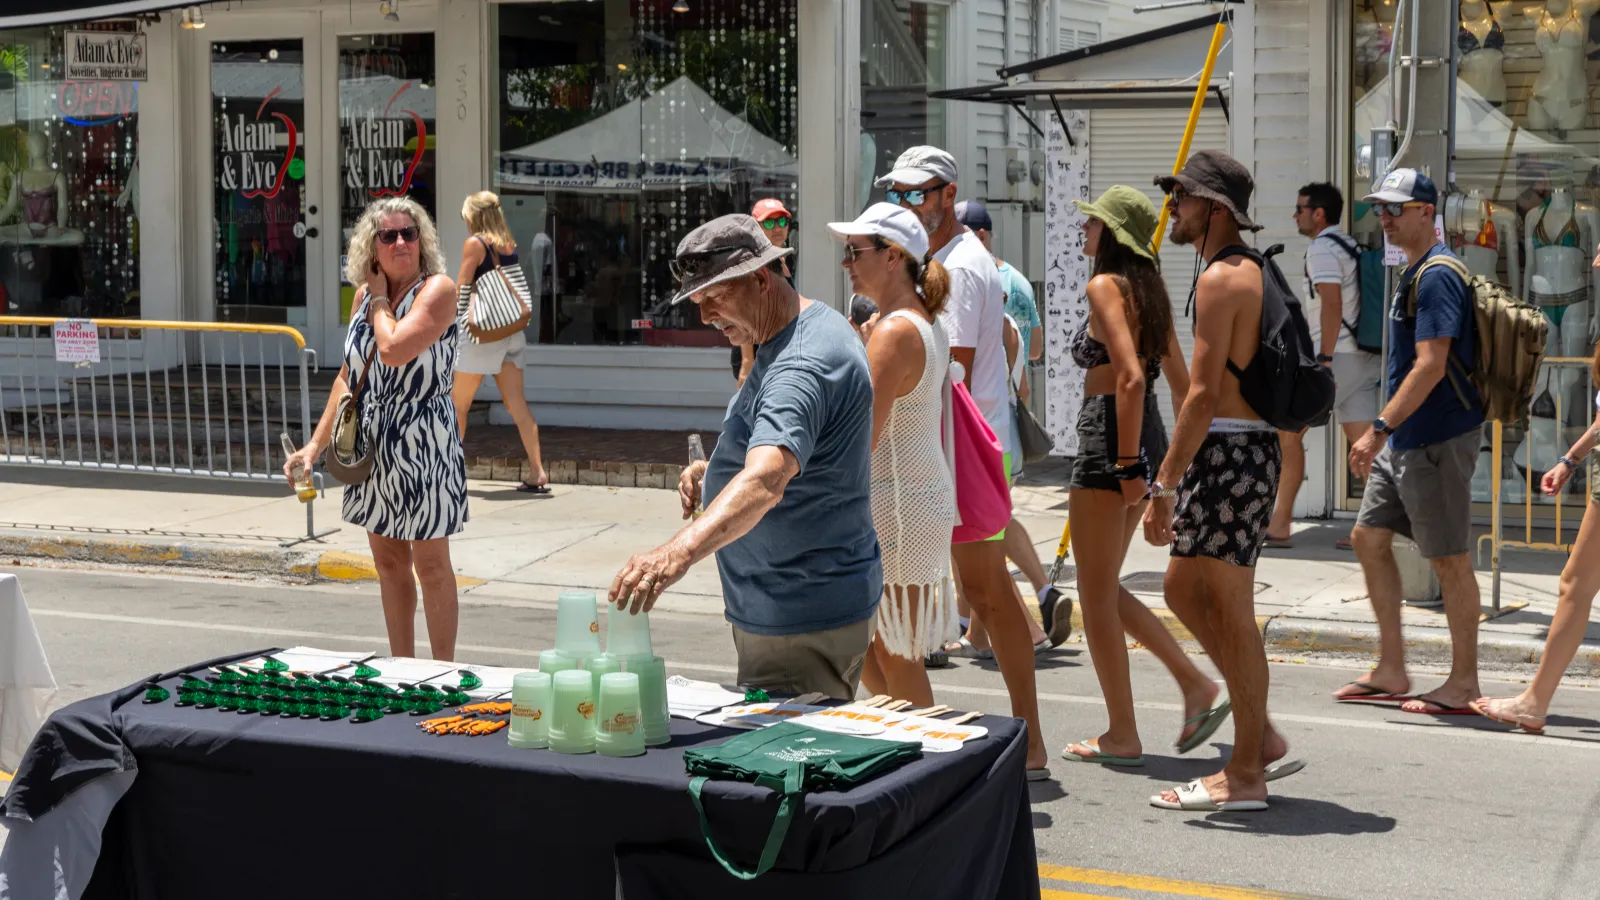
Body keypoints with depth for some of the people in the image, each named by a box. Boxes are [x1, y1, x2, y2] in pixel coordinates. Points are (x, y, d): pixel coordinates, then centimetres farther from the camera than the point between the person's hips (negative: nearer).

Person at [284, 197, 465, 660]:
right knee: (389, 562, 13)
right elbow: (348, 376, 14)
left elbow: (394, 349, -27)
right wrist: (316, 443, 10)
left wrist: (381, 299, -10)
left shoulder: (437, 289, -12)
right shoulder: (364, 295, 9)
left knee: (430, 564, 1)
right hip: (372, 446, 7)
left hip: (423, 446, -7)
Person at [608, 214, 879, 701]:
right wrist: (715, 469, 7)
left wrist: (680, 551, -55)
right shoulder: (813, 328, 10)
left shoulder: (803, 365, -25)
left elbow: (766, 481, -42)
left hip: (802, 622, -11)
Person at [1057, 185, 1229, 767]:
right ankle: (1196, 685, 13)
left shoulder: (1106, 286, -12)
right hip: (1143, 436, 9)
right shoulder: (1150, 289, 14)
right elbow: (1181, 381, 16)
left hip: (1109, 436, -9)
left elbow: (1130, 377, -22)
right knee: (1104, 588, 19)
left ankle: (1122, 736, 8)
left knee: (1097, 594, 2)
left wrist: (1127, 464, -22)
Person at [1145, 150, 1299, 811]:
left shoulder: (1220, 277, -14)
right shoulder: (1250, 271, 17)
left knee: (1229, 612, -3)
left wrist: (1164, 485, -20)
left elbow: (1204, 394, -21)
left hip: (1226, 452, -10)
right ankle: (1262, 738, 20)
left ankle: (1245, 775, 6)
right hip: (1249, 445, 10)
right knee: (1183, 590, 16)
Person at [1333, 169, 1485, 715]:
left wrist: (1378, 430, -25)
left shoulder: (1436, 277, -16)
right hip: (1406, 439, 11)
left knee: (1449, 559, -2)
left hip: (1438, 439, -11)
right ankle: (1391, 670, 18)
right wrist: (1387, 433, 22)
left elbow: (1430, 368, -24)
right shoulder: (1414, 274, 15)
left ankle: (1463, 683, 8)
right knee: (1369, 537, 11)